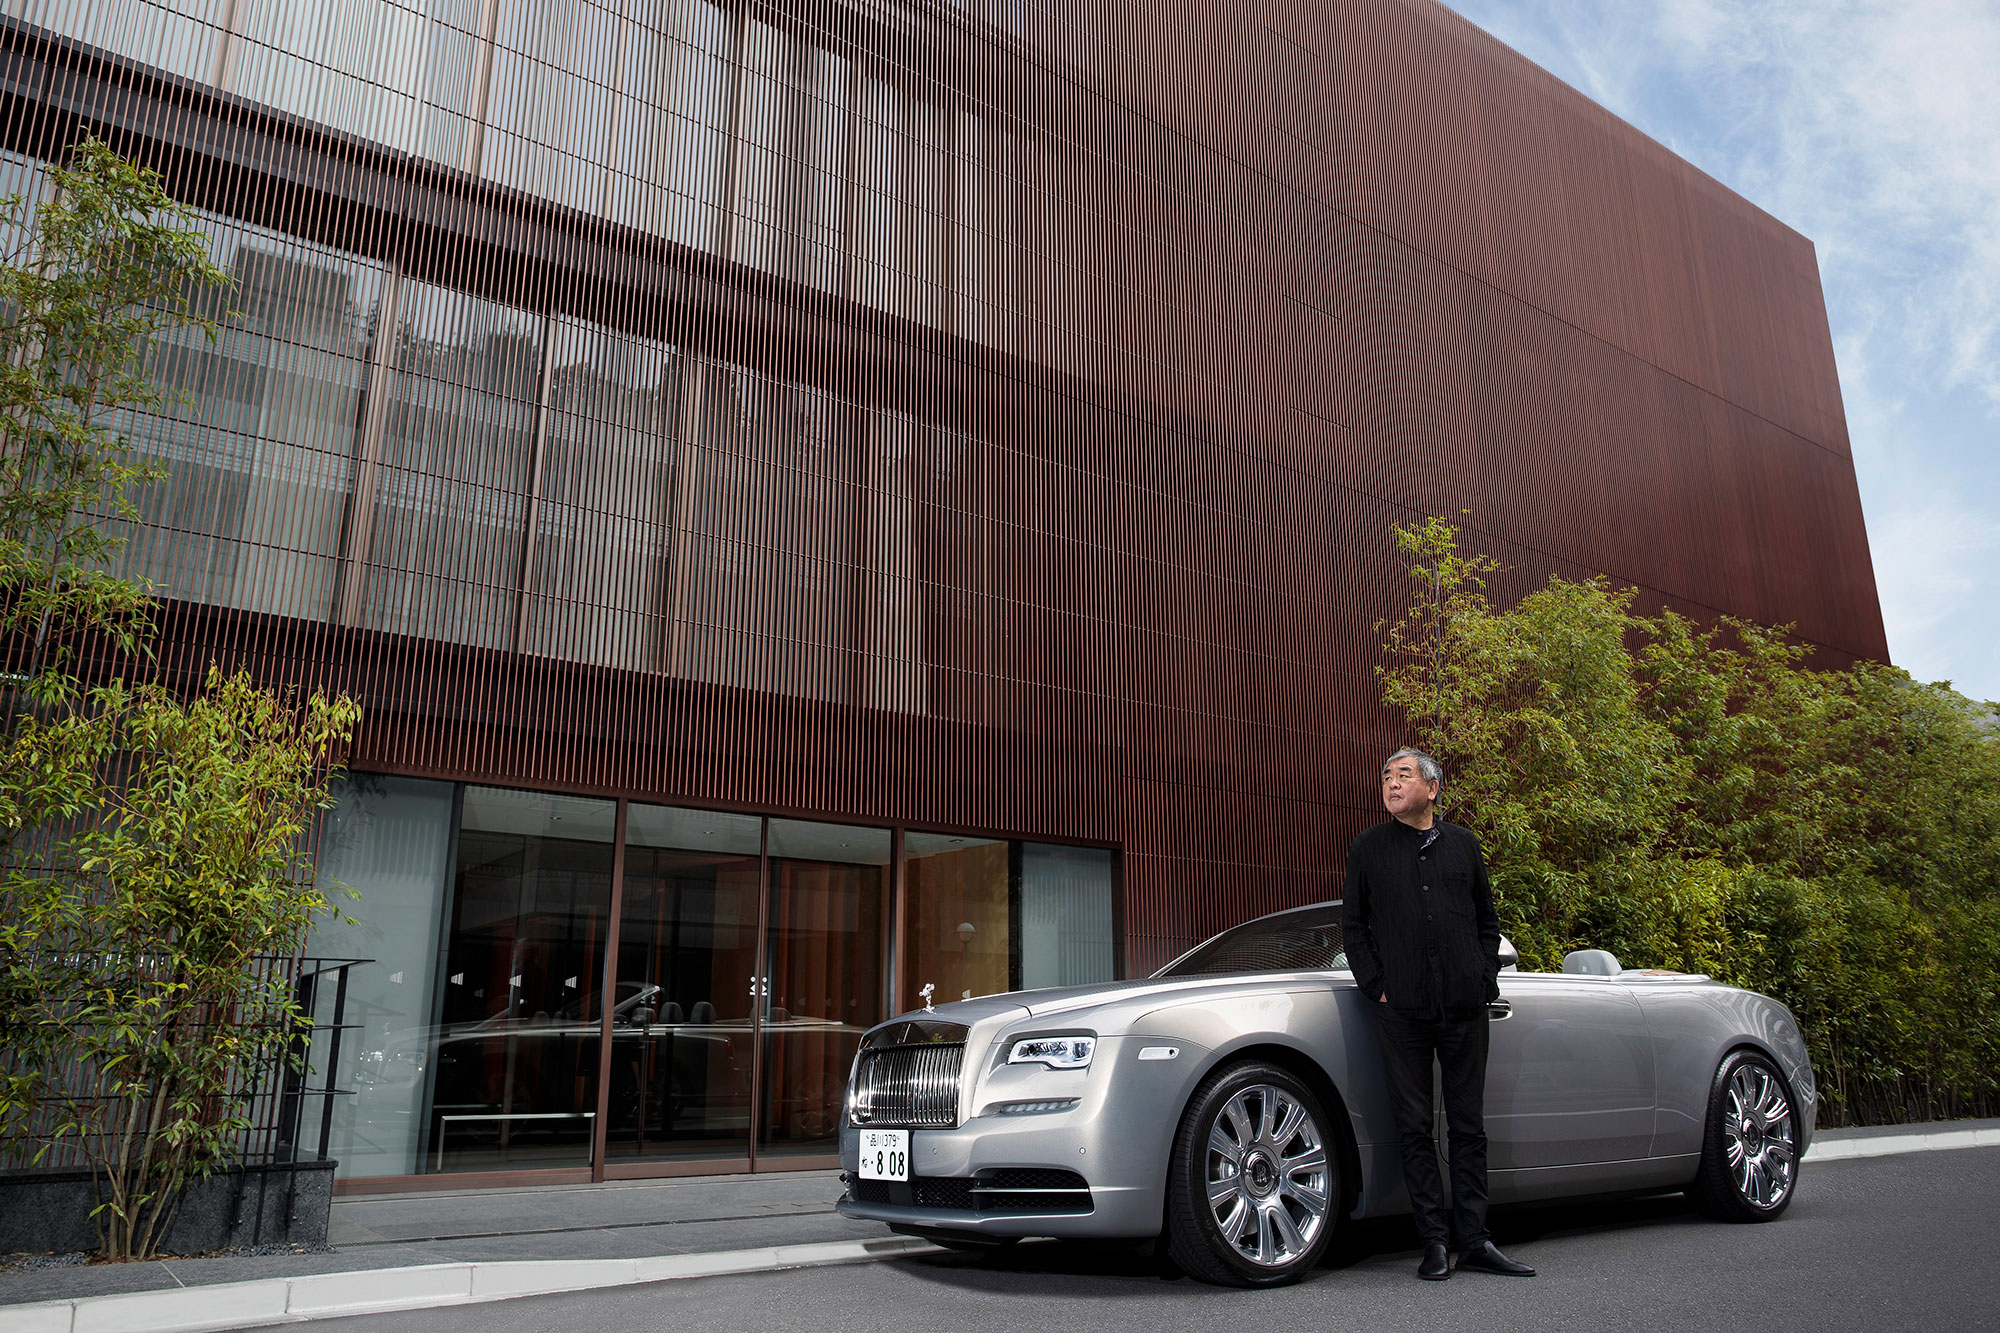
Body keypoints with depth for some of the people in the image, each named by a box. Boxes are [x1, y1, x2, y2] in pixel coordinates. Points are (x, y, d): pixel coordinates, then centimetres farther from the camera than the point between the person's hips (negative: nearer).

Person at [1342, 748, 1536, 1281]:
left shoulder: (1463, 844, 11)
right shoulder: (1367, 849, 7)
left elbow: (1488, 922, 15)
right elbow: (1354, 928, 8)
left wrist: (1485, 979, 3)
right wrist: (1377, 987, -2)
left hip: (1464, 1007, 1)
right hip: (1402, 1010, -1)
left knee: (1468, 1125, 6)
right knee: (1415, 1127, 2)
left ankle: (1474, 1239, 13)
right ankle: (1434, 1242, 10)